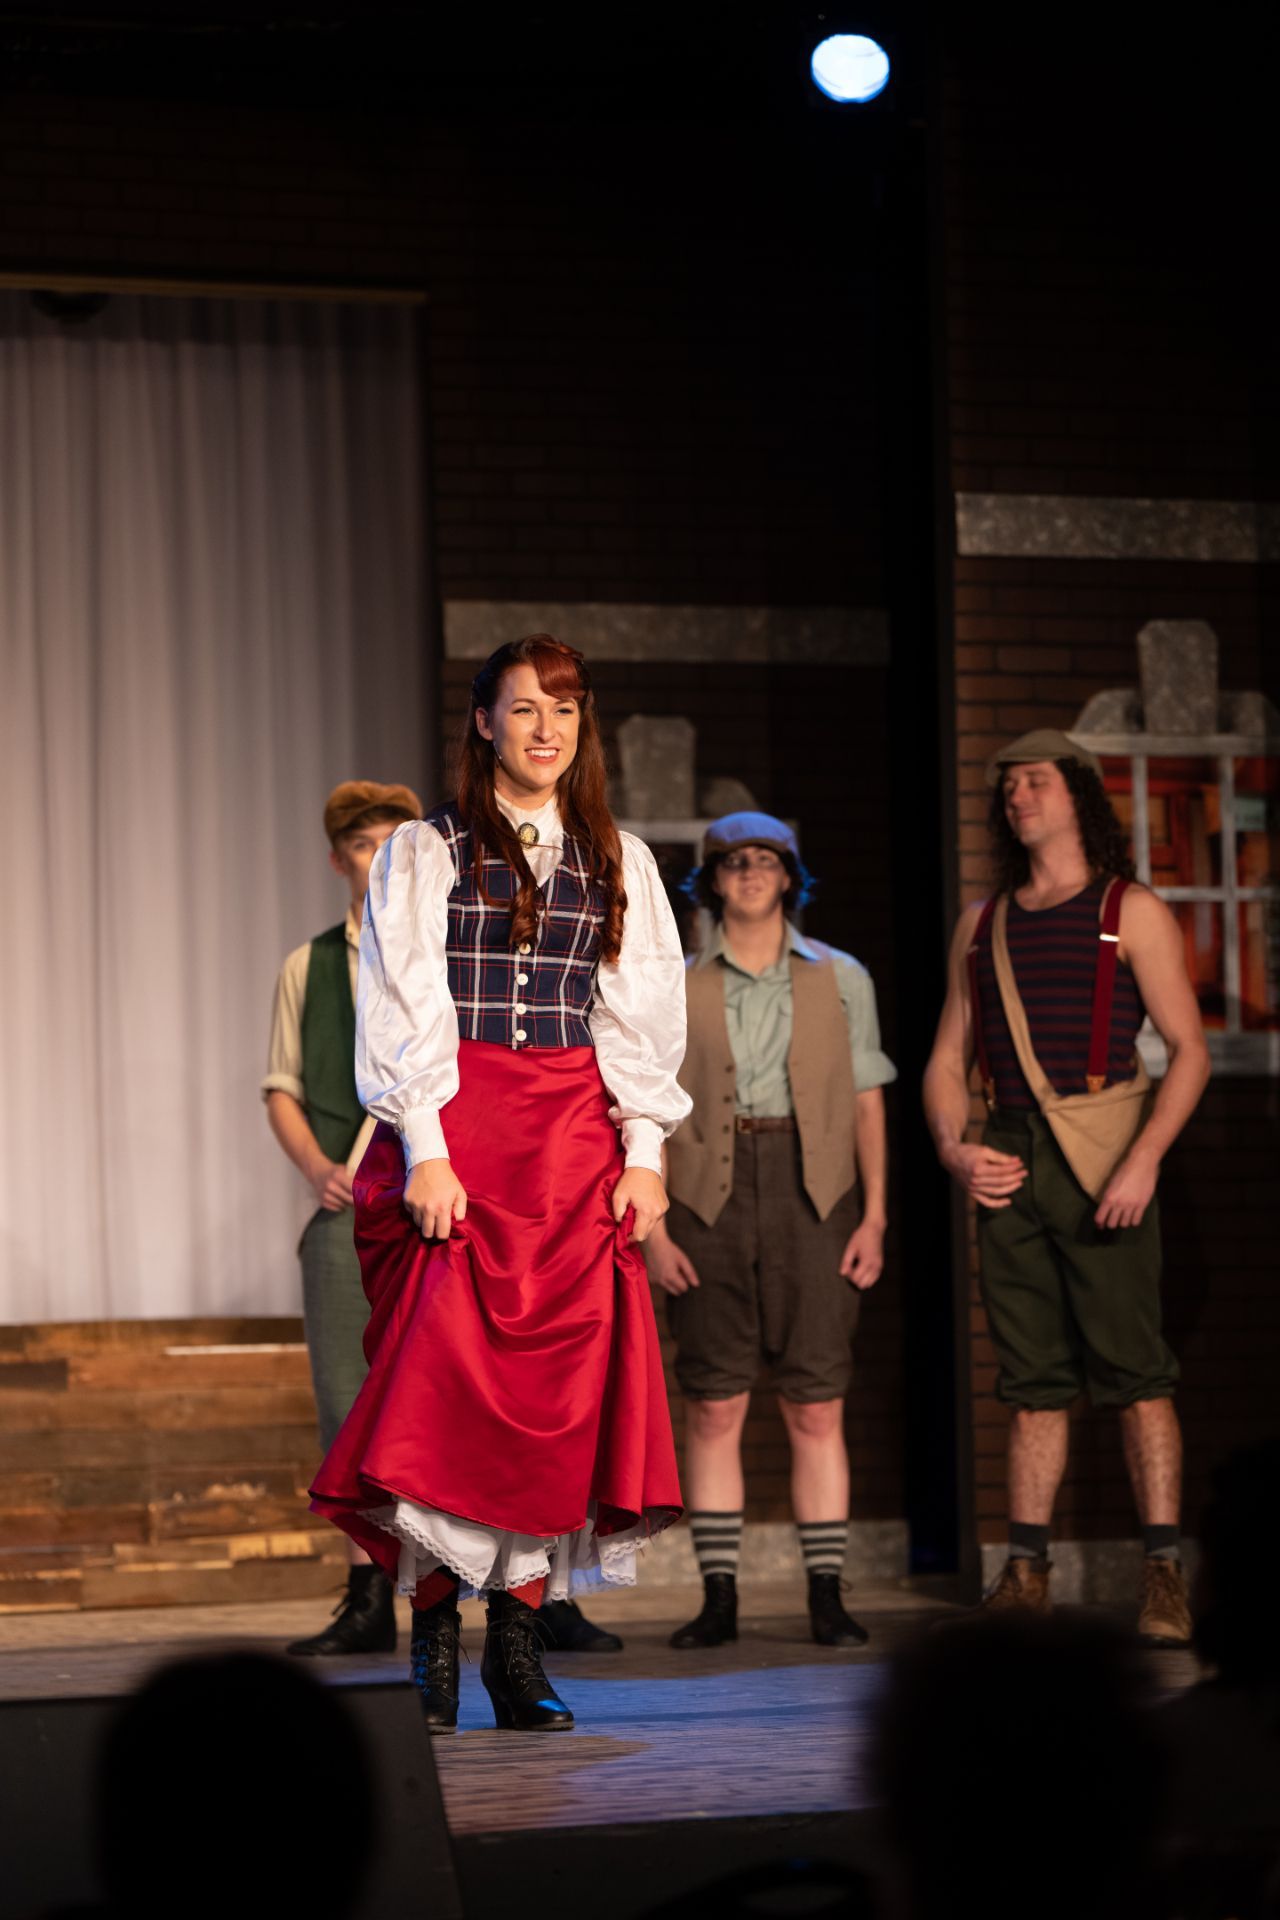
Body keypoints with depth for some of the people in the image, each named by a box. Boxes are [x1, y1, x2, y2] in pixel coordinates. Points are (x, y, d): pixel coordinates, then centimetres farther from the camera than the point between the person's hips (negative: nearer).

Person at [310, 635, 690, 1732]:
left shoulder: (620, 862, 15)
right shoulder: (425, 853, 6)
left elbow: (645, 1014, 12)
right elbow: (404, 1011, -1)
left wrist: (644, 1151, 1)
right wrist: (424, 1151, -12)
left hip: (577, 1141, 3)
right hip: (455, 1132, -2)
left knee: (558, 1388, -5)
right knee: (445, 1382, -11)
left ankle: (519, 1643, -1)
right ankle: (432, 1642, -7)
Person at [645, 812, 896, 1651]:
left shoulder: (839, 979, 8)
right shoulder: (677, 989, 8)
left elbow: (868, 1106, 8)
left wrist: (874, 1217, -1)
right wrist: (652, 1226, -4)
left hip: (813, 1196, 0)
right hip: (709, 1197, 0)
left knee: (818, 1409, -2)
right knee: (715, 1408, 0)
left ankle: (828, 1598, 2)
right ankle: (719, 1597, 4)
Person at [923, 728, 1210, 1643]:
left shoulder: (1132, 913, 3)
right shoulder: (981, 925, 18)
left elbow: (1189, 1050, -2)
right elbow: (948, 1061, 19)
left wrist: (1144, 1159, -15)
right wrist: (954, 1150, 0)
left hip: (1102, 1162, -5)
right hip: (1009, 1165, 5)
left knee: (1133, 1370, -9)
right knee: (1032, 1379, 5)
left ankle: (1165, 1577, -11)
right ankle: (1026, 1570, 7)